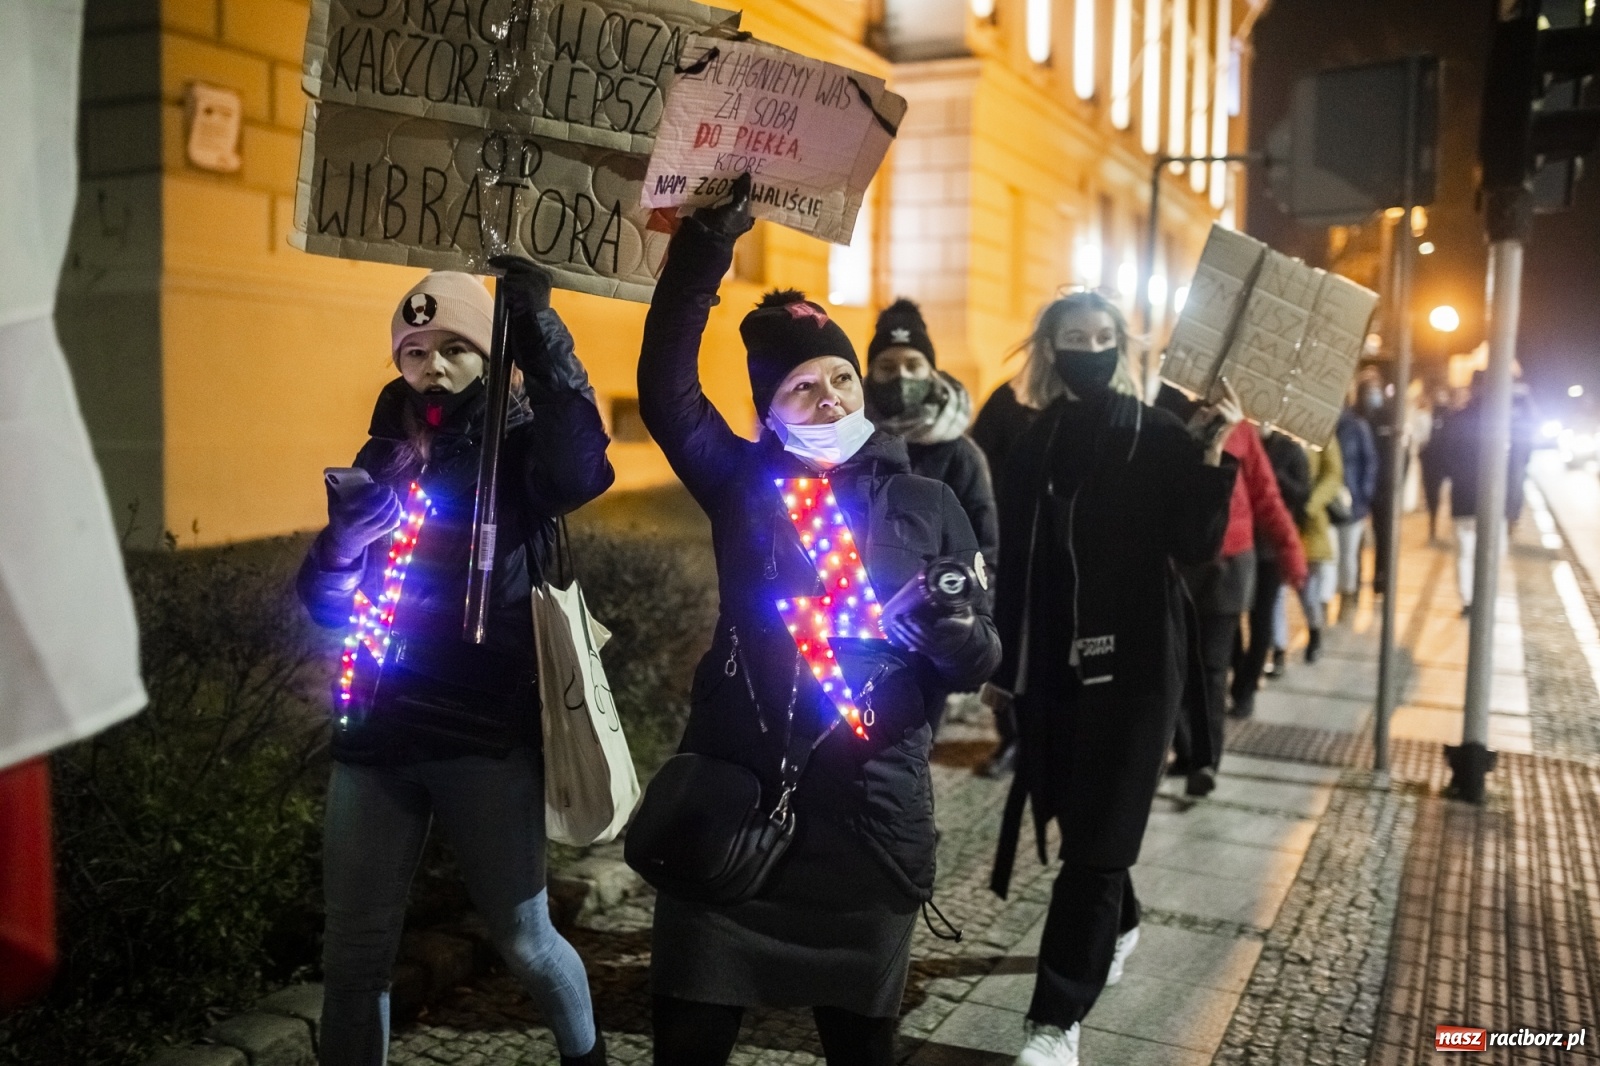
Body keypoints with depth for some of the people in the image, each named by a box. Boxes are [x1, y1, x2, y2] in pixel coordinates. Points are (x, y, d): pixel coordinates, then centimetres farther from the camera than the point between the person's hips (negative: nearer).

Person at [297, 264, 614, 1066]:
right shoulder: (384, 456, 10)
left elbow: (580, 473, -29)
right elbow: (324, 604, 6)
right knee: (355, 949, 7)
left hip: (486, 736, -3)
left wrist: (541, 337, -34)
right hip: (378, 734, 4)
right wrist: (347, 532, -16)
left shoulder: (521, 450, -3)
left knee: (524, 941, 7)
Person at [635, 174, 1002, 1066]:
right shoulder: (744, 484, 2)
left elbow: (983, 661, 2)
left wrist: (954, 633, -21)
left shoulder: (928, 506, 1)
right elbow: (665, 389, -12)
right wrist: (707, 241, -18)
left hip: (870, 814, 0)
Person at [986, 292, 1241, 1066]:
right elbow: (1012, 560, 8)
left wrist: (1211, 456, -23)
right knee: (1075, 817, 17)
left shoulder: (1160, 437, -5)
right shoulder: (1032, 443, 5)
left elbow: (1197, 547, -12)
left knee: (1097, 835, -4)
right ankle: (1118, 925, 46)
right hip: (1049, 662, 4)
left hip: (1133, 662, -4)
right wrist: (1000, 661, 10)